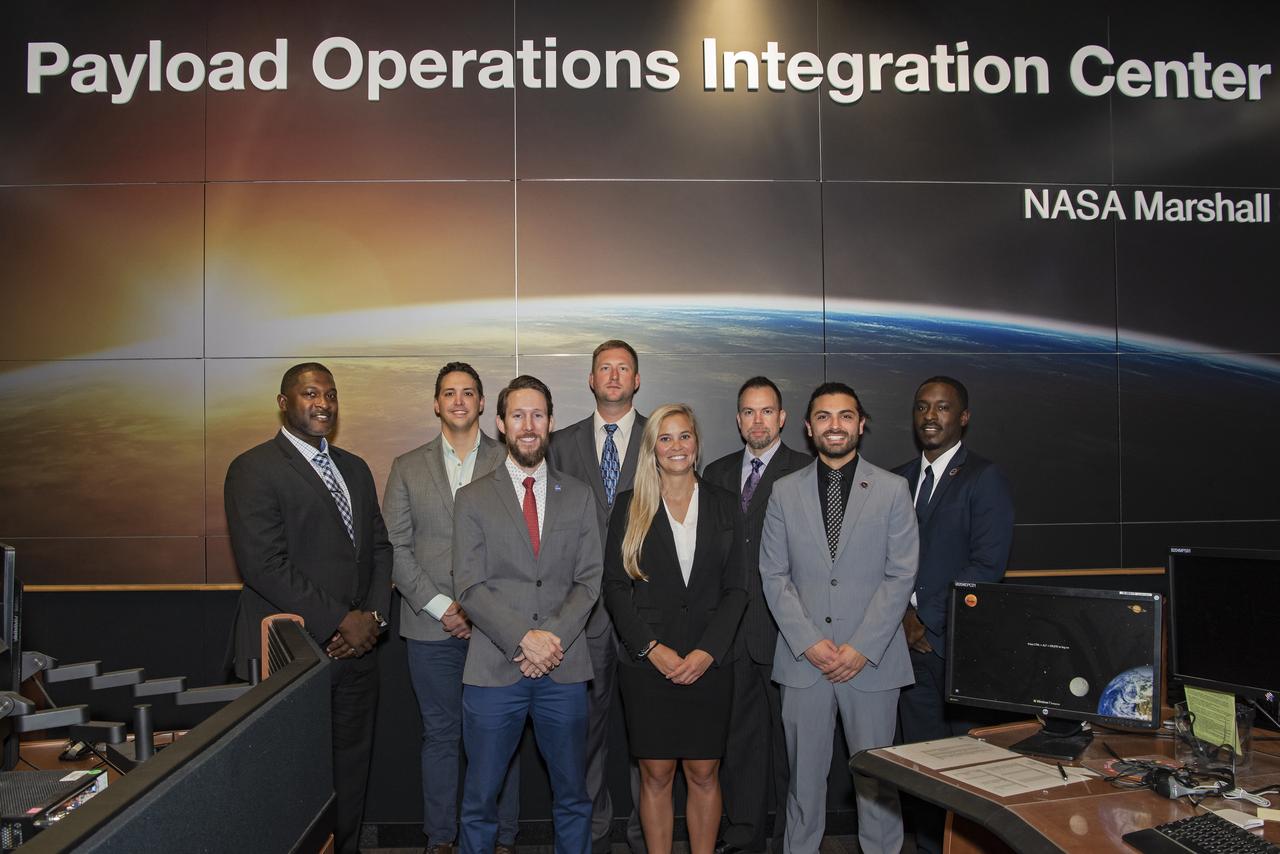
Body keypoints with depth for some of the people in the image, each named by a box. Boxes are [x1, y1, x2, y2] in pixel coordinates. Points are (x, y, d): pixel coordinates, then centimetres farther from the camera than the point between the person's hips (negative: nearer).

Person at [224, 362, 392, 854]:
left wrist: (374, 616, -2)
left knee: (351, 772, 13)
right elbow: (263, 565, -16)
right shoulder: (254, 469, -8)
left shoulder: (355, 469, 15)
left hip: (355, 649, 6)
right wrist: (341, 621, -16)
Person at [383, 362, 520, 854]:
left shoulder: (508, 463, 3)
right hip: (431, 626, 1)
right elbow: (396, 548, 3)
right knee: (440, 736, 11)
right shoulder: (408, 468, 8)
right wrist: (441, 606, -7)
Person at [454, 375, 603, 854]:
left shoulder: (578, 496, 8)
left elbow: (589, 580, 3)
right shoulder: (473, 499, 3)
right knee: (479, 802, 9)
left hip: (564, 670, 2)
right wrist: (523, 638, -16)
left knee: (572, 797, 13)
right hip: (494, 670, -1)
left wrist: (554, 637, -12)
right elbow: (469, 587, -5)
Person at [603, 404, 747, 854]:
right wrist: (651, 647, -11)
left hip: (708, 663, 1)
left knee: (704, 774, 6)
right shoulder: (630, 506, 3)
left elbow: (736, 588, 3)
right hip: (647, 664, -1)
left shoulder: (723, 504, 6)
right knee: (656, 774, 5)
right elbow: (615, 586, 0)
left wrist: (707, 652, -9)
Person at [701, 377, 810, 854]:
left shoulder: (805, 473, -3)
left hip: (782, 626, -4)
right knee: (738, 735, 13)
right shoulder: (717, 474, 12)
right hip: (731, 629, 4)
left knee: (787, 734, 6)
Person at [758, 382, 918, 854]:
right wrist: (809, 642, -8)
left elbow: (901, 575, -2)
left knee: (876, 774, 7)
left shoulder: (893, 490, 2)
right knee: (804, 772, 9)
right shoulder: (784, 492, 5)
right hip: (803, 657, 1)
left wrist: (862, 648, -10)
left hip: (872, 657, -1)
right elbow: (774, 576, 3)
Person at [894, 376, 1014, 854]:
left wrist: (925, 616, -12)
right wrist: (902, 614, -4)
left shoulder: (983, 479, -4)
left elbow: (987, 567, -12)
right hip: (912, 641, 4)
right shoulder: (897, 481, 12)